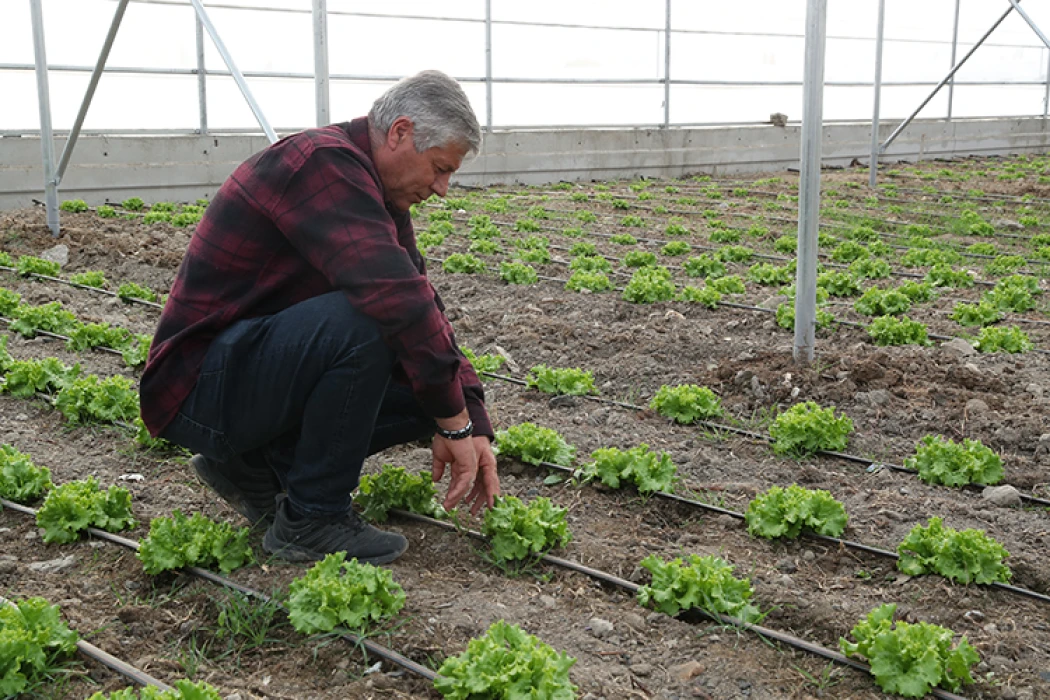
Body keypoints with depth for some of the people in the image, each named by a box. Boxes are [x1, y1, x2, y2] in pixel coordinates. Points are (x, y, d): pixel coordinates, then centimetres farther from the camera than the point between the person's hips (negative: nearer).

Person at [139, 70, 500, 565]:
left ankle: (256, 464, 11)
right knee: (360, 323, -33)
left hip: (264, 365, 10)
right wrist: (456, 423, -26)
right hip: (199, 388, -10)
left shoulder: (381, 196, 9)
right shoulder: (321, 162, -22)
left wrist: (472, 425, -3)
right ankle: (310, 520, -14)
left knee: (430, 388, 1)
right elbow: (395, 300, -33)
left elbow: (421, 307, 7)